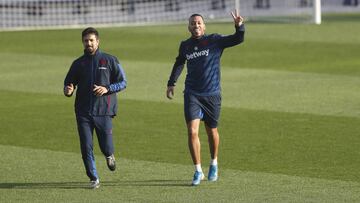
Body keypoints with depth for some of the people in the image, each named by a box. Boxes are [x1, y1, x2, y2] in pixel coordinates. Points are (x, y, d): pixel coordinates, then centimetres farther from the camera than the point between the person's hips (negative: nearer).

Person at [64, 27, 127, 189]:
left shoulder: (110, 60, 3)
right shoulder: (78, 63, 9)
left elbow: (122, 82, 5)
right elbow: (69, 83, 14)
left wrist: (107, 89, -13)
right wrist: (68, 90, -11)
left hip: (104, 110, -2)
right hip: (83, 113, 2)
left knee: (106, 147, 0)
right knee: (86, 147, -5)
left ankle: (109, 156, 36)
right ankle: (94, 179, 7)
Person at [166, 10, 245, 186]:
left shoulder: (214, 41, -4)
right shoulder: (185, 45, 6)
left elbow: (238, 40, -13)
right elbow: (179, 63, 24)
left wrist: (239, 26, -32)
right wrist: (171, 83, 21)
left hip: (212, 94, -1)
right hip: (192, 94, 1)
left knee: (212, 132, 12)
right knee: (192, 131, -12)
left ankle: (214, 164, 37)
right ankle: (198, 171, -5)